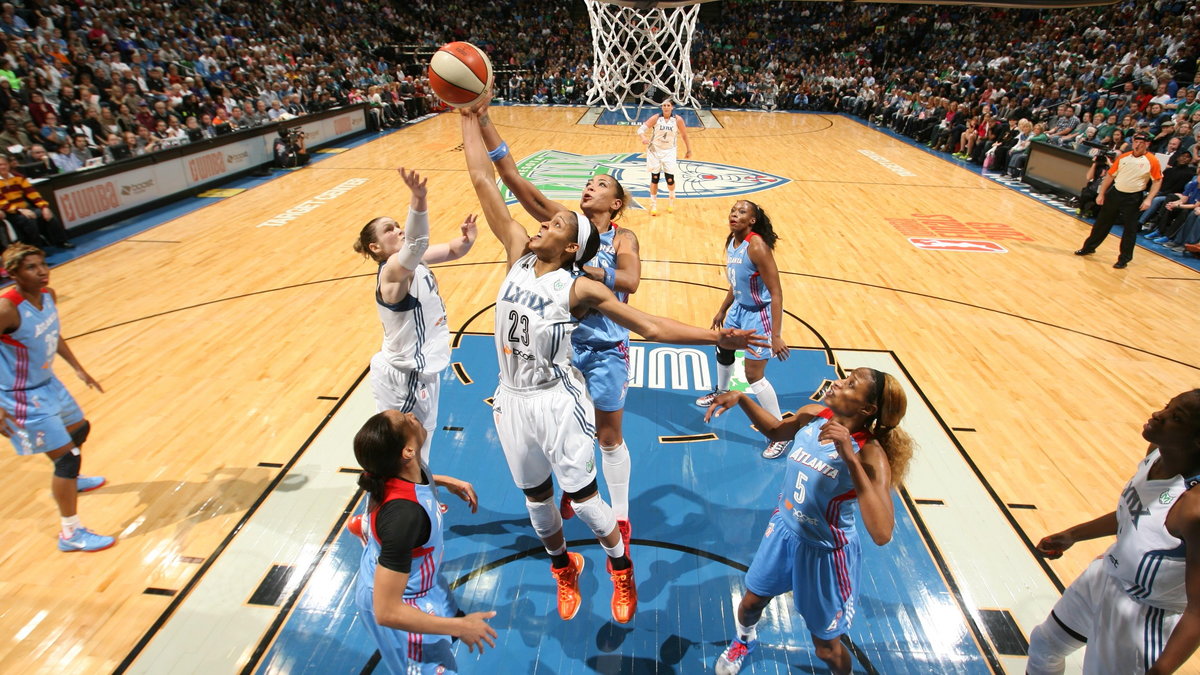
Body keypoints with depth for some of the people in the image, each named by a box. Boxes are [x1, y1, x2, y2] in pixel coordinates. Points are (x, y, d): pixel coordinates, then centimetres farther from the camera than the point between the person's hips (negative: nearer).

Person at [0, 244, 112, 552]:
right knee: (66, 455, -6)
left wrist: (78, 369, 15)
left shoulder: (48, 295, -5)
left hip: (47, 383, 9)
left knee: (80, 429, 29)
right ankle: (71, 534, 7)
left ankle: (68, 479, 59)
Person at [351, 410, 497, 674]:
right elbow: (387, 612, -35)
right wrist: (460, 627, -27)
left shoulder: (387, 466, -19)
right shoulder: (404, 514, -42)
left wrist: (443, 480, 0)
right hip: (398, 607, -7)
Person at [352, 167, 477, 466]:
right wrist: (419, 199, -61)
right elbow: (416, 245, -45)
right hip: (405, 378, -9)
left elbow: (453, 250, 3)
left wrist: (466, 238, -21)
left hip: (421, 370, 9)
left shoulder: (413, 260, 1)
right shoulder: (392, 271, -24)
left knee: (418, 442, 24)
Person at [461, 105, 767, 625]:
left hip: (556, 402, -5)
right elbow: (483, 182, 1)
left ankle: (621, 567, 35)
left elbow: (651, 326, -18)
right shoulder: (519, 254, -2)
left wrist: (715, 338, -28)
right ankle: (563, 567, 47)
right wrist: (470, 118, 3)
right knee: (536, 498, 19)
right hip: (512, 401, 5)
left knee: (582, 498, 5)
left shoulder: (580, 289, -14)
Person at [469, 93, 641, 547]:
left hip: (605, 346, -3)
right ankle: (570, 492, 46)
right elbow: (514, 180, -11)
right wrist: (482, 123, -19)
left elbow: (630, 280, -27)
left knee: (609, 435, 9)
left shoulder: (623, 237, -6)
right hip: (561, 340, 3)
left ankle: (620, 517, 28)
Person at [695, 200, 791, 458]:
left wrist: (776, 335, -30)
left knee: (754, 376, -7)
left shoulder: (756, 246, -27)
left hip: (760, 314, -9)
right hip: (739, 308, 9)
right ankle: (721, 392, 58)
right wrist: (722, 311, 23)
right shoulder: (731, 241, 0)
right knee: (723, 351, 27)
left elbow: (776, 293, -27)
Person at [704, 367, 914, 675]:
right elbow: (776, 431, 10)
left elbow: (881, 534, -42)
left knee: (827, 647, 15)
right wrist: (741, 398, -4)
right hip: (784, 529, 5)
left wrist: (851, 459, -47)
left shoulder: (870, 455, -30)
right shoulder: (812, 415, -13)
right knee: (750, 603, 25)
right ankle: (745, 639, 60)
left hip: (825, 552, -5)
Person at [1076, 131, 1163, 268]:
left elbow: (1157, 181, -4)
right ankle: (1089, 248, 27)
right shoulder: (1122, 157, 1)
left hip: (1133, 198, -3)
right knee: (1102, 223, 11)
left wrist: (1148, 199, -13)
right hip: (1115, 194, 3)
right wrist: (1101, 194, 5)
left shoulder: (1152, 161, -8)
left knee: (1130, 229, 2)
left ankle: (1124, 259, 12)